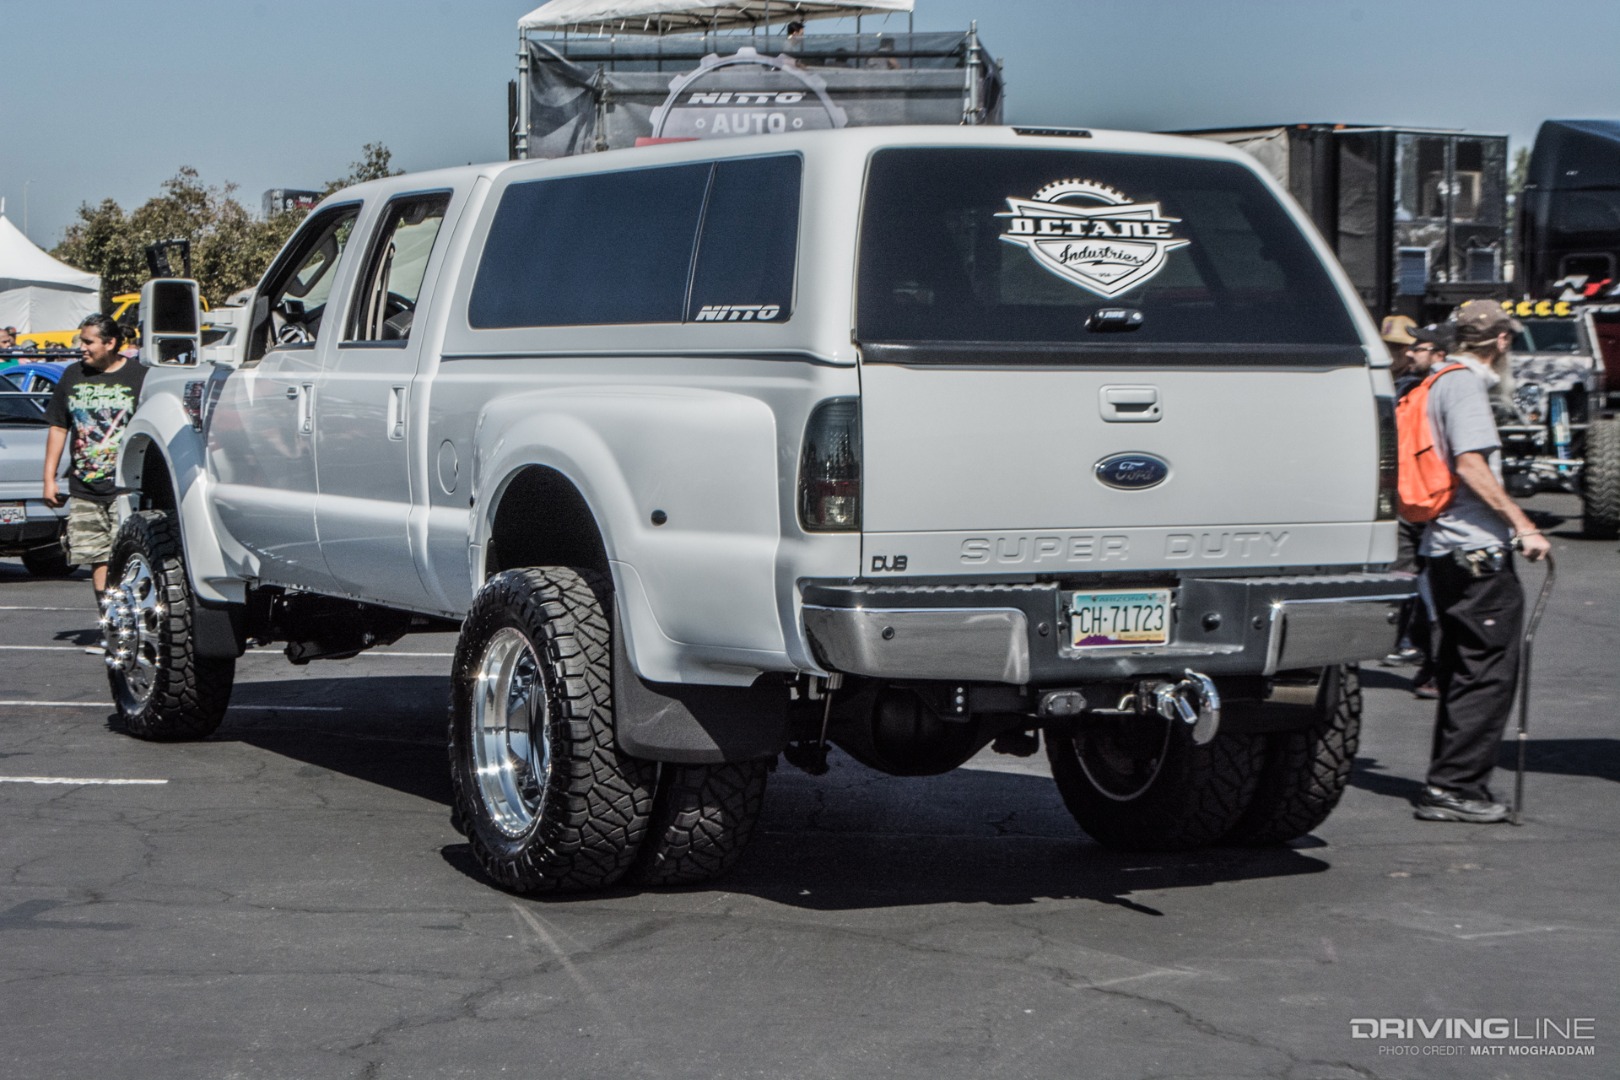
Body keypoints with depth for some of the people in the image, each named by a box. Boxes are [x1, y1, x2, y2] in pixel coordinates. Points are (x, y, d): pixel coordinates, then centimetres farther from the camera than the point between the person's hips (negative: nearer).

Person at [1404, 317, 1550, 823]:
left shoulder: (1434, 387, 18)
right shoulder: (1462, 384, -11)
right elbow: (1470, 464, -20)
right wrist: (1522, 525, -20)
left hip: (1445, 550, 10)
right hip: (1478, 552, -10)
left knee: (1462, 672, 14)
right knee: (1489, 672, -6)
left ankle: (1448, 786, 17)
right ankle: (1455, 786, -7)